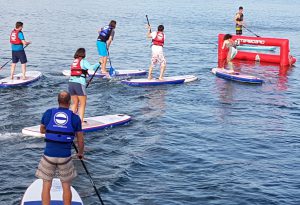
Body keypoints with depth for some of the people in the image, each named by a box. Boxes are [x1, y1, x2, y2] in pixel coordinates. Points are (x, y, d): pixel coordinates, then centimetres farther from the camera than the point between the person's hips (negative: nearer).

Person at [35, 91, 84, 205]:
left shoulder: (48, 113, -1)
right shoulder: (75, 117, -3)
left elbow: (42, 130, 17)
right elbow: (80, 140, 4)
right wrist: (80, 153, 22)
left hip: (49, 155, 0)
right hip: (65, 157, 0)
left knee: (46, 186, 10)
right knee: (66, 186, 15)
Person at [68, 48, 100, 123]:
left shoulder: (73, 62, 17)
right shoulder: (83, 61, -2)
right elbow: (91, 68, -17)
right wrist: (99, 63, -1)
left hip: (71, 83, 6)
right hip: (79, 84, -6)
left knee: (75, 103, 18)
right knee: (82, 104, 2)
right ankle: (80, 121, -3)